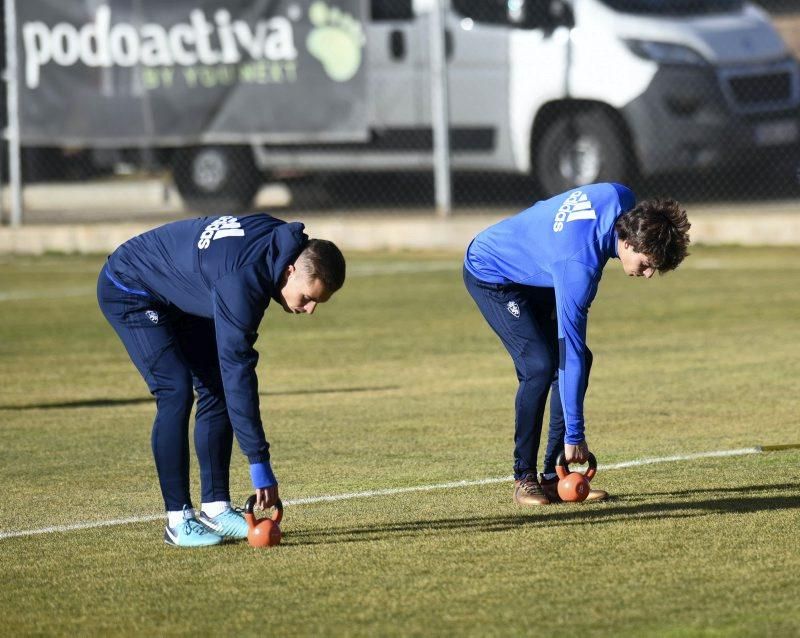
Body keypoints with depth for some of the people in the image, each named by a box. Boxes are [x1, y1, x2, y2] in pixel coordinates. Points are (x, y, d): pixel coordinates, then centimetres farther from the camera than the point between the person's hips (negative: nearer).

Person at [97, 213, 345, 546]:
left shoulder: (285, 240, -13)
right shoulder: (242, 281, -38)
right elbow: (238, 373, -37)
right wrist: (260, 464, -36)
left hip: (177, 292, 9)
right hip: (128, 290, -9)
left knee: (215, 389, 1)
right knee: (176, 390, -20)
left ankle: (215, 509, 5)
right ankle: (177, 519, -15)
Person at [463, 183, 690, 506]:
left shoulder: (623, 200, -20)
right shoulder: (578, 265, -39)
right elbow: (570, 352, -36)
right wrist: (574, 434, -32)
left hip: (534, 271, 9)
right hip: (491, 276, -9)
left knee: (581, 361, -2)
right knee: (539, 366, -22)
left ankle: (554, 476, 1)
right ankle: (524, 478, -9)